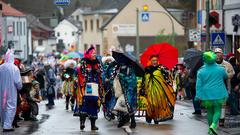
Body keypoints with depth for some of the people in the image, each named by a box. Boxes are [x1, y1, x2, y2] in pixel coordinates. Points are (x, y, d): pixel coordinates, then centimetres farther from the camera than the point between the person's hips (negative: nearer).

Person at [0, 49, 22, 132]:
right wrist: (19, 87, 8)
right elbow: (18, 81, -12)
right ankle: (7, 125, -8)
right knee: (11, 107, 0)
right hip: (11, 91, -4)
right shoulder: (14, 68, -14)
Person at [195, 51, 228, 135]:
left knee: (209, 111, 13)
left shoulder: (201, 71, -3)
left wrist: (198, 96, -2)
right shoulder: (220, 69, -2)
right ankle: (213, 125, -21)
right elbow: (226, 77, 19)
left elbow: (199, 85, -4)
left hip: (207, 95, 1)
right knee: (217, 110, 2)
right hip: (218, 95, -1)